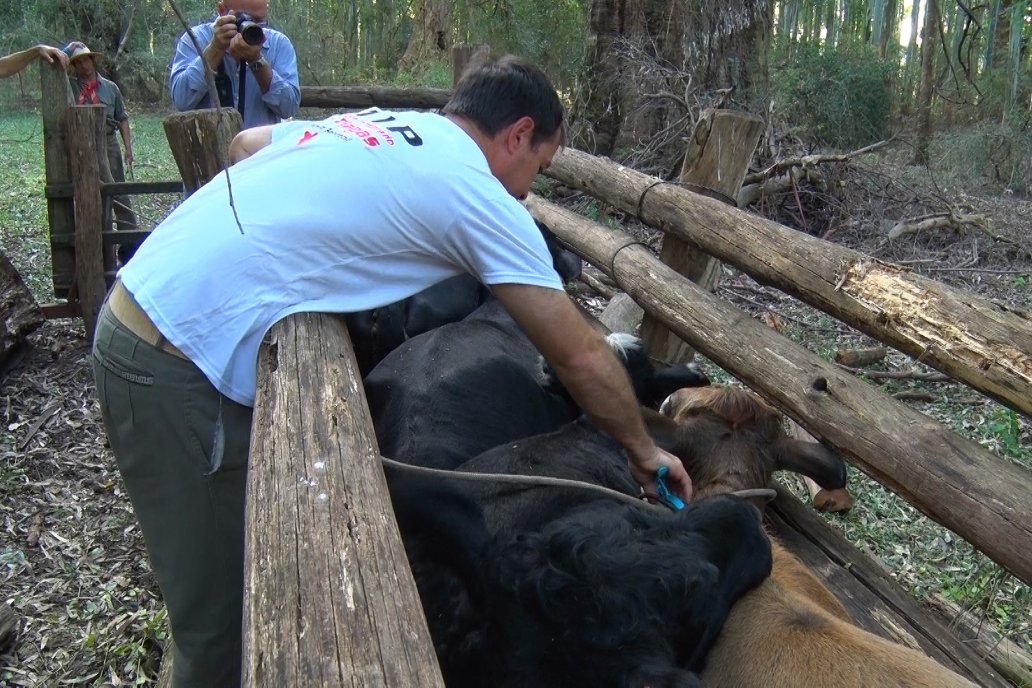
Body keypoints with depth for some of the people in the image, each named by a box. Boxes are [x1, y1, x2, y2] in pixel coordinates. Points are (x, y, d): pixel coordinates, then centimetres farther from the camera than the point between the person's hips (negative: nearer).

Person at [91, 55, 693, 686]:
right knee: (224, 615, 4)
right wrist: (643, 449, 8)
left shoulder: (372, 120, 13)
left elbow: (244, 144, 28)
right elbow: (582, 356, -6)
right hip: (180, 365, -9)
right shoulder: (478, 195, -9)